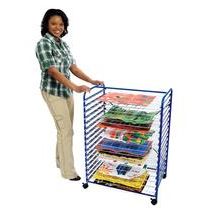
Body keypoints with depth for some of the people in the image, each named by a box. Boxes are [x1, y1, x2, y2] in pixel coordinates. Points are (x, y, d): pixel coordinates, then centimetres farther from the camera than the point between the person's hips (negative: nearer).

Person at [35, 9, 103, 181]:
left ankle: (61, 161, 30)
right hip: (53, 92, -8)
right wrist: (76, 87, -34)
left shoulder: (64, 44, 10)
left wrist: (91, 81, -2)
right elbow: (53, 71, -24)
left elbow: (73, 68, 9)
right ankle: (68, 171, 5)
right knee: (66, 130, -6)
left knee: (65, 129, 14)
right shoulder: (43, 43, -14)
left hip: (66, 90, 8)